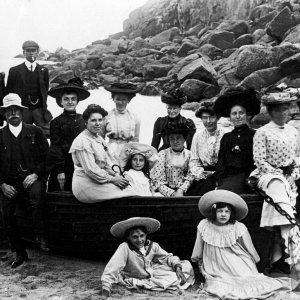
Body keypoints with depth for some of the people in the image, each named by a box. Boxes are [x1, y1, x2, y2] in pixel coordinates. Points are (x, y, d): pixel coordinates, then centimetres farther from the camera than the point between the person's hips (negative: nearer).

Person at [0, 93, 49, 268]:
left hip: (33, 179, -2)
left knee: (37, 193, -35)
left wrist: (36, 174, -10)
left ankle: (43, 238, -25)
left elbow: (46, 157, 5)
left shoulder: (35, 132, 8)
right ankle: (20, 253, 2)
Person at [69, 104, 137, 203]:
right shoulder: (82, 142, -15)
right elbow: (90, 169, -19)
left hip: (101, 179, 9)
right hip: (86, 184, -9)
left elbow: (108, 161, 16)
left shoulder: (98, 138, 16)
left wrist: (116, 174, -2)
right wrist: (112, 179, -15)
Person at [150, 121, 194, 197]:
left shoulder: (189, 154, 5)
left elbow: (189, 178, 4)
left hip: (183, 192, 2)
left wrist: (181, 190, -13)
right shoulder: (163, 154, 0)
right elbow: (157, 180, -5)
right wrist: (171, 193, -16)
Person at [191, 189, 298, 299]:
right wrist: (199, 261, 22)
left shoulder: (238, 228, -11)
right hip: (216, 269, 0)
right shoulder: (204, 226, -7)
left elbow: (249, 249, 4)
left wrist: (252, 265, 13)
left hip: (238, 266, 0)